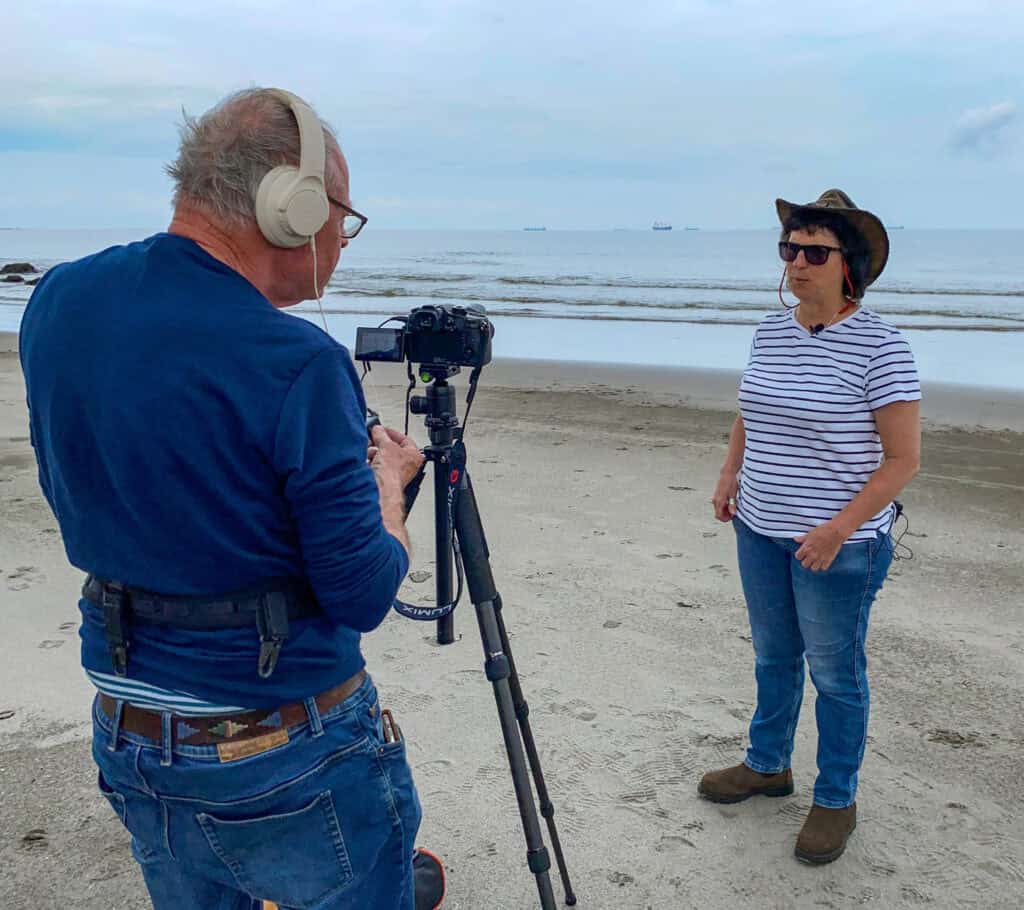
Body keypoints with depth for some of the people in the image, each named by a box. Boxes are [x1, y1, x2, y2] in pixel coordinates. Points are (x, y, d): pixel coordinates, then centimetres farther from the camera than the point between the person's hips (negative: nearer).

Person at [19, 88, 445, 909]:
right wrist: (387, 479, 1)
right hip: (284, 755, -6)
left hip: (128, 740, 7)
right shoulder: (297, 365, -24)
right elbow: (363, 595, -18)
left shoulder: (57, 304, -3)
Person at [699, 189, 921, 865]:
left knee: (835, 673, 8)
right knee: (773, 656, 21)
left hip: (838, 543, -6)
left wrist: (839, 528, -22)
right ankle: (768, 765, 40)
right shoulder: (771, 331, 4)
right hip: (761, 530, 6)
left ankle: (837, 800, 27)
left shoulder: (880, 346, -16)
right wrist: (730, 475, 6)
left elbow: (904, 458, -15)